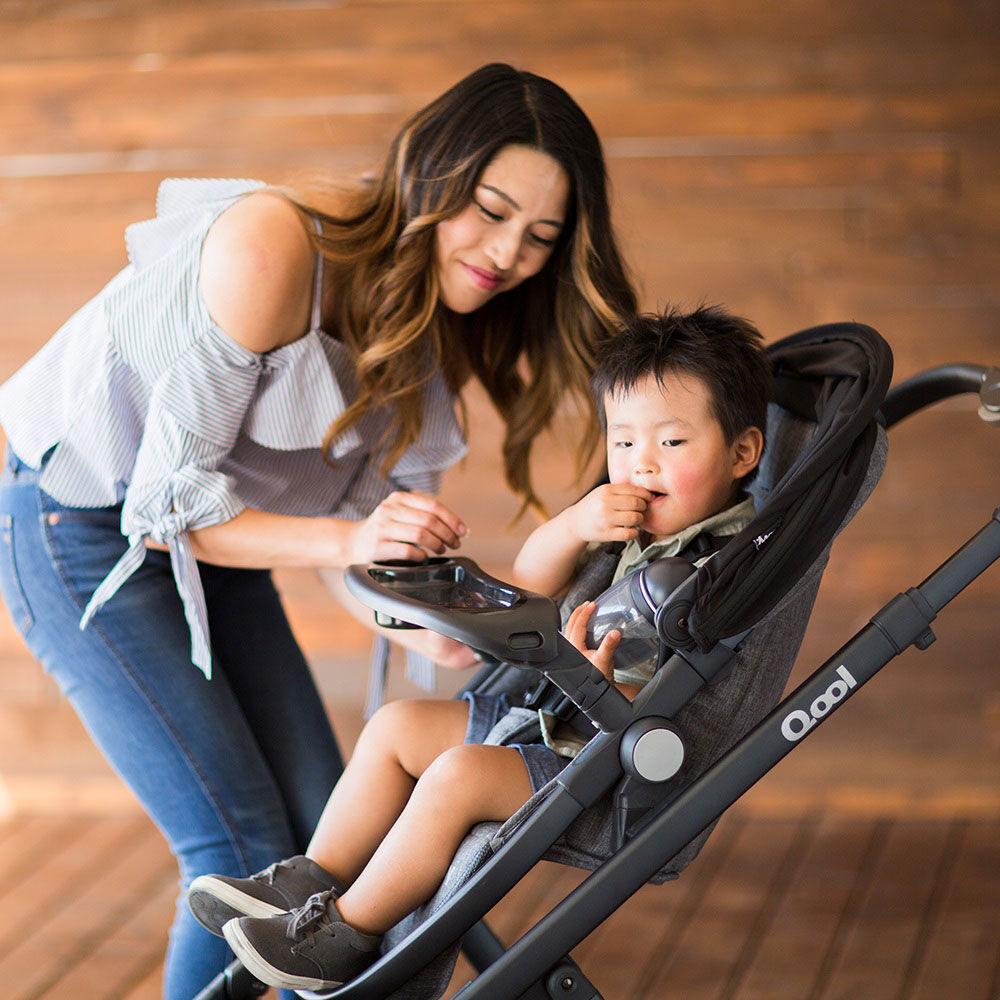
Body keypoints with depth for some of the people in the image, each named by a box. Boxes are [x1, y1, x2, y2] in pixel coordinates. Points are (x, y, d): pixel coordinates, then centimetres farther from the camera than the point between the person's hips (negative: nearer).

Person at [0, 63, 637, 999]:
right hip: (87, 529, -7)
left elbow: (379, 511, -5)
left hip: (217, 536, 8)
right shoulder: (272, 245, -30)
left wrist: (427, 628, -26)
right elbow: (167, 498, -26)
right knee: (245, 853, -11)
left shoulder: (444, 324, -6)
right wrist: (348, 540, -39)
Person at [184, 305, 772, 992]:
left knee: (461, 775, -26)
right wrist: (575, 526, -12)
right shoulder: (633, 521, 6)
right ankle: (311, 884, 14)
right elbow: (530, 581, 9)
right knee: (398, 726, 10)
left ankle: (348, 936, -10)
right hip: (550, 720, 10)